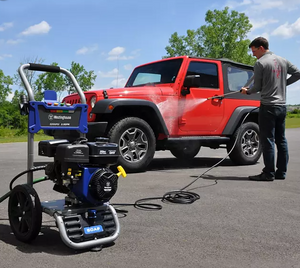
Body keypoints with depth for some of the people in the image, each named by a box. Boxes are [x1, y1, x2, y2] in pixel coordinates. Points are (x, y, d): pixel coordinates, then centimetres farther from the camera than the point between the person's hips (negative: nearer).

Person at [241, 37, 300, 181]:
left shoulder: (260, 63, -8)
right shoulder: (282, 61, 12)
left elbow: (258, 87, -6)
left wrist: (247, 91, 13)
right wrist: (284, 83, 18)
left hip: (268, 106, -7)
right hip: (282, 106, 7)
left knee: (267, 140, -4)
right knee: (281, 140, 10)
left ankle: (268, 173, -1)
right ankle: (281, 172, 15)